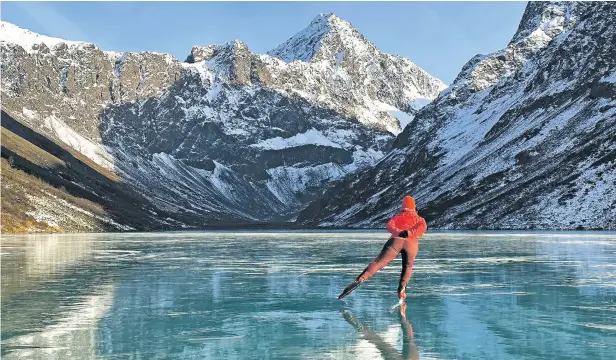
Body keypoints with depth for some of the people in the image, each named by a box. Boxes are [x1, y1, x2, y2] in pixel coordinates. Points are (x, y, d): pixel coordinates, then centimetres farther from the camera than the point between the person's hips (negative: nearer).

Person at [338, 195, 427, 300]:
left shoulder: (397, 217, 31)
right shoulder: (419, 219, 31)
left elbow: (389, 226, 7)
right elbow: (423, 227, 5)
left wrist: (399, 232, -9)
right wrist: (409, 233, -8)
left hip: (396, 240, 0)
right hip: (411, 243, 0)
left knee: (378, 263, -7)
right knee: (407, 266, 25)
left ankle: (359, 280, -27)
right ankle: (401, 290, 6)